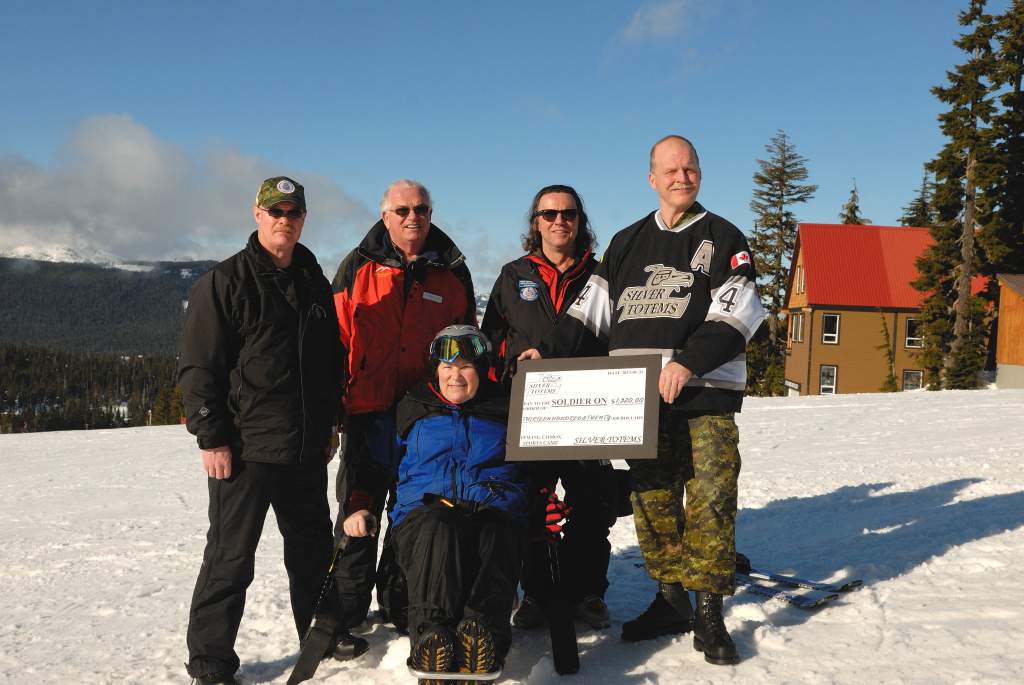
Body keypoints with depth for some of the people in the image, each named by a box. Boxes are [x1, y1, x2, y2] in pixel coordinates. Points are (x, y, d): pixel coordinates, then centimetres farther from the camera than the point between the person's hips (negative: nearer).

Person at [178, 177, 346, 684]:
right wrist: (212, 438, -14)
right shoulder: (224, 282, -6)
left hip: (307, 450, 6)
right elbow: (198, 367, -10)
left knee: (313, 548, 17)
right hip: (246, 448, -6)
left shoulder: (315, 284, 12)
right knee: (231, 558, 0)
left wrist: (328, 426, 17)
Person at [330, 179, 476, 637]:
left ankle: (400, 602, 25)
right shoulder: (358, 268, 3)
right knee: (358, 512, 2)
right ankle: (345, 612, 14)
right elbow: (336, 338, 3)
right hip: (368, 411, -2)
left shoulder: (453, 272, 8)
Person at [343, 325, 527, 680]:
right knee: (440, 528, -38)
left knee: (497, 537, -37)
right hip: (424, 513, 0)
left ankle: (483, 630, -59)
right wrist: (361, 507, 7)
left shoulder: (504, 410, 22)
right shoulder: (413, 410, 22)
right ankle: (430, 632, -51)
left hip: (494, 515, 0)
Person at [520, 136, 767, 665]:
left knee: (710, 501, -7)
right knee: (652, 499, 6)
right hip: (640, 399, 4)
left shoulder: (723, 239, 6)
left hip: (705, 394, -3)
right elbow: (592, 309, 16)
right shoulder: (627, 243, 18)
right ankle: (670, 599, 19)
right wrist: (548, 350, 1)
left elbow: (734, 314, -6)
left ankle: (708, 612, 2)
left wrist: (689, 363, -20)